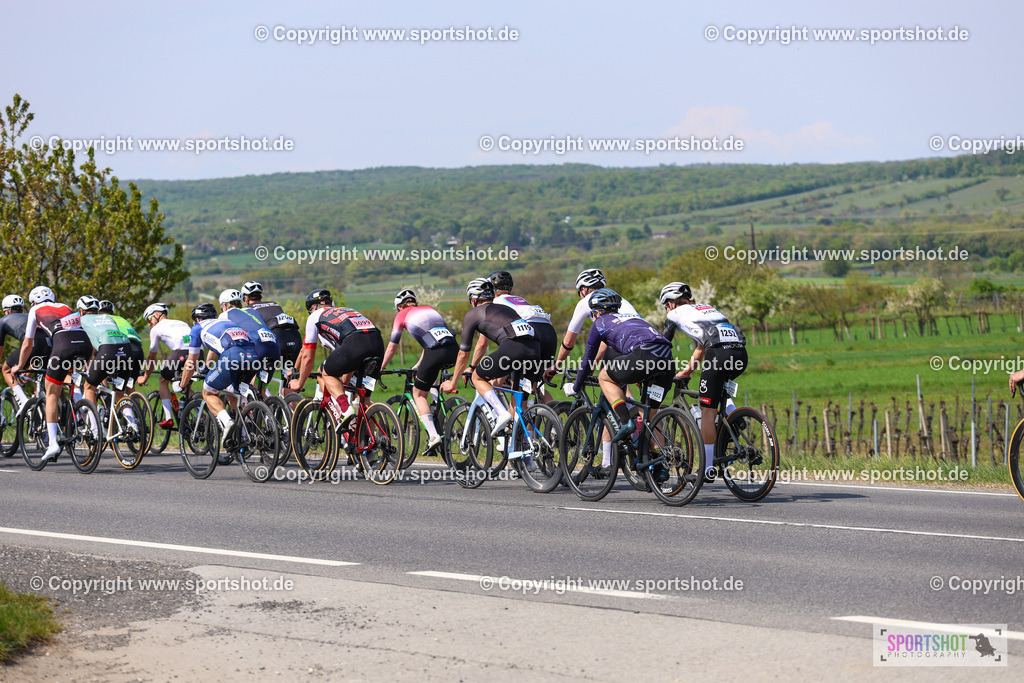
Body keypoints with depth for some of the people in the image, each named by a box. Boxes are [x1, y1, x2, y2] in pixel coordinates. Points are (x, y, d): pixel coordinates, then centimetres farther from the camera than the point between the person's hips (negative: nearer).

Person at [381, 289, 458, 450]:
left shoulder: (402, 315, 17)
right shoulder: (429, 309, 32)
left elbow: (392, 348, 21)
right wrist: (418, 366, 52)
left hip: (435, 354, -5)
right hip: (454, 350, 5)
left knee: (419, 394, 11)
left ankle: (433, 435, -6)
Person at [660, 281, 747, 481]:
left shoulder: (676, 313, 18)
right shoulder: (707, 308, 36)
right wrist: (687, 371, 51)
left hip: (719, 352, -6)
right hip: (741, 353, 6)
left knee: (708, 412, 2)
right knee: (721, 380, 37)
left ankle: (708, 469, 2)